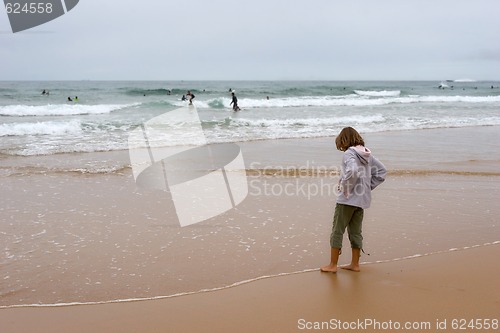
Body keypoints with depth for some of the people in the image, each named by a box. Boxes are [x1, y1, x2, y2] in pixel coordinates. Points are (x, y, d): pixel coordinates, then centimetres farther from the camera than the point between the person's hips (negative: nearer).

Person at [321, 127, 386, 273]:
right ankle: (355, 264, 21)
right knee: (356, 232, 16)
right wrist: (369, 186, 12)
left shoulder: (349, 154, -15)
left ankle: (333, 265, 8)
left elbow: (352, 171, -33)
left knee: (337, 231, 3)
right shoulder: (367, 154, 10)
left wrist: (345, 187, -19)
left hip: (347, 199, -8)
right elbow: (382, 170, 14)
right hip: (362, 199, 8)